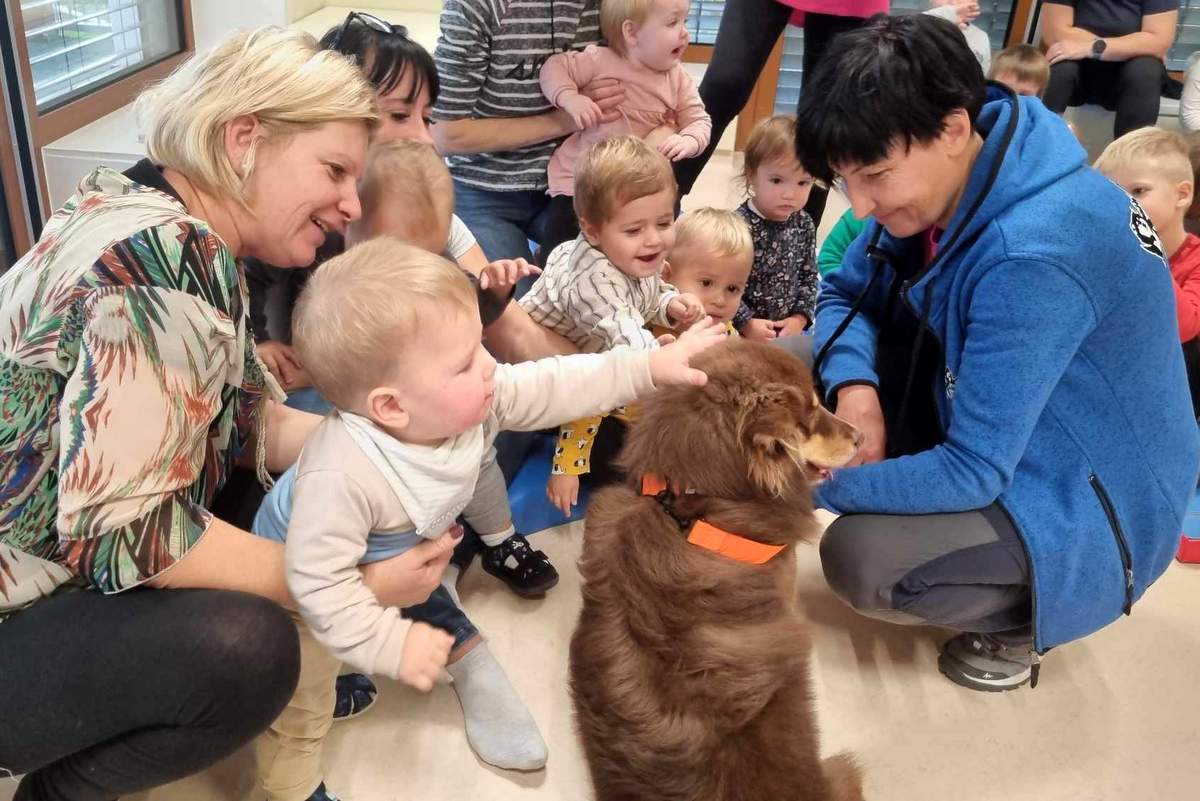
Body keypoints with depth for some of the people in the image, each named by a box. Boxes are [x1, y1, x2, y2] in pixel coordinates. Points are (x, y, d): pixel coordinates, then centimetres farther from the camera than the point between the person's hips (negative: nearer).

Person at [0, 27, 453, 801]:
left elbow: (252, 423, 6)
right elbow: (123, 532, -32)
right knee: (245, 648, -30)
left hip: (69, 563, 10)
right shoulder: (156, 254, -27)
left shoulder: (191, 241, 3)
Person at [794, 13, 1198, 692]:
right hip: (990, 431, 8)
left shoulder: (1036, 254, -34)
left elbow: (972, 471, -30)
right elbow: (845, 295, 3)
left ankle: (1020, 617, 1)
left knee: (860, 559, -30)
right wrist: (854, 388, -18)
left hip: (1091, 509, -7)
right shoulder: (942, 179, -9)